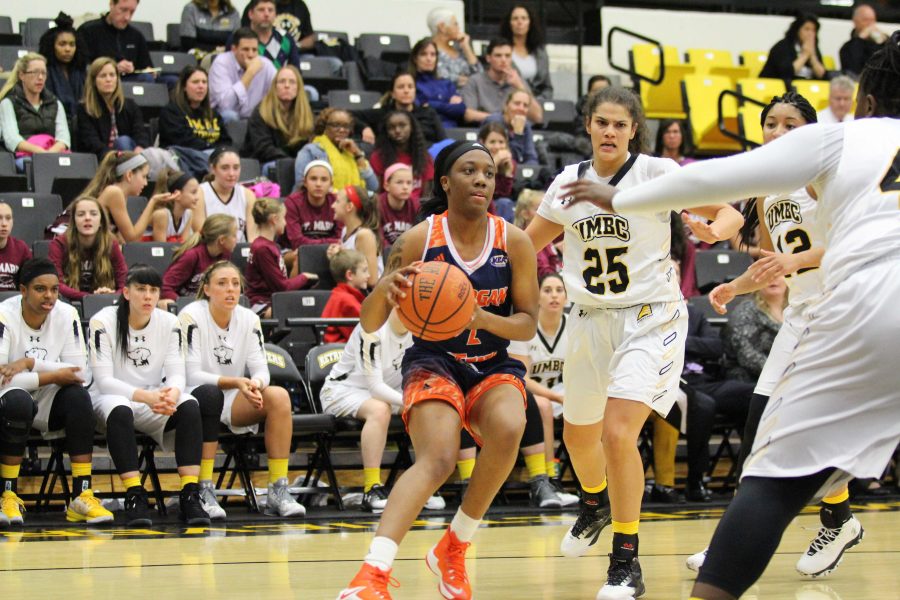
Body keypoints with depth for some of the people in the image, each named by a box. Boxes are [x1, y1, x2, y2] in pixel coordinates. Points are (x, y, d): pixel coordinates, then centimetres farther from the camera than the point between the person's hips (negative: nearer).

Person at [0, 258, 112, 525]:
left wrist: (31, 363, -21)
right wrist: (52, 376, -23)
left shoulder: (67, 315, -6)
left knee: (78, 396, -27)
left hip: (47, 404, 3)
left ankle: (82, 495, -28)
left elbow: (80, 373, -11)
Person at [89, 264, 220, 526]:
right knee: (120, 411, -39)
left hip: (156, 402, 3)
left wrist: (172, 394, -31)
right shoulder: (103, 322, -11)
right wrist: (145, 396, -34)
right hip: (112, 398, -3)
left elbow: (176, 374, -5)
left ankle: (190, 495, -31)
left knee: (190, 405, -28)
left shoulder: (169, 323, 0)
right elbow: (104, 380, -18)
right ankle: (134, 496, -37)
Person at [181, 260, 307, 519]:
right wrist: (237, 383, -30)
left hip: (233, 402, 5)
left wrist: (255, 384, -27)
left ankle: (278, 491, -23)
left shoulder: (249, 319, 3)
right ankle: (204, 491, -35)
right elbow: (192, 375, -18)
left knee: (279, 396, -22)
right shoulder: (191, 317, -12)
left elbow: (261, 369, -2)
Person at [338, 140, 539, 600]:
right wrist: (383, 289, -33)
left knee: (508, 430, -30)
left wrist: (481, 317, -24)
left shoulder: (513, 242, -6)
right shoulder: (419, 239, -11)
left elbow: (528, 324, -3)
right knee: (437, 459, -29)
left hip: (494, 367, 2)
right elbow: (369, 325, -10)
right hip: (434, 362, -2)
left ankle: (453, 548, -10)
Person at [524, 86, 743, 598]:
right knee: (578, 434, 21)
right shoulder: (569, 182, 3)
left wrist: (715, 229, -34)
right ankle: (596, 504, 56)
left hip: (650, 319, -6)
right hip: (592, 321, 6)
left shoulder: (657, 173, -10)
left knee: (618, 432, -22)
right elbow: (526, 244, 14)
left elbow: (731, 214, -11)